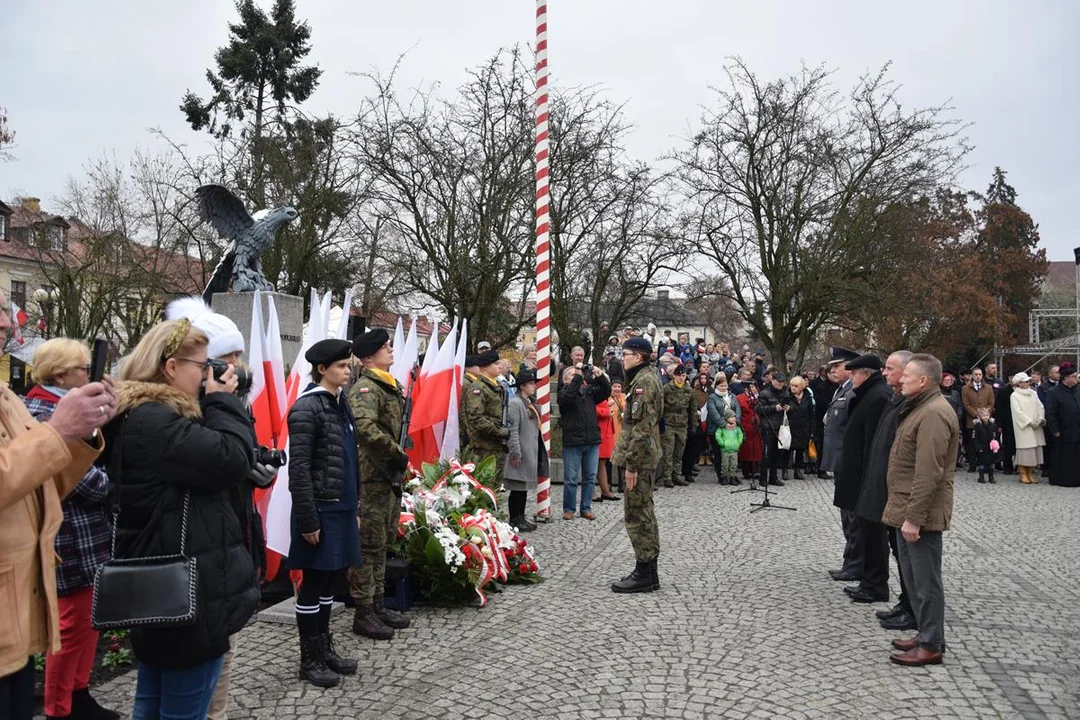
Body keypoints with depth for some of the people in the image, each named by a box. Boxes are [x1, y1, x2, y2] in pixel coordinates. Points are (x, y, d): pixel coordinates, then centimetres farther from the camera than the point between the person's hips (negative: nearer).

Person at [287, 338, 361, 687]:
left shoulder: (340, 403, 10)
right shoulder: (306, 408, -14)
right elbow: (298, 468, -17)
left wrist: (354, 507, 15)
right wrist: (308, 520, -18)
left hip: (342, 507, 8)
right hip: (321, 509, -8)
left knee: (331, 579, 16)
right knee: (314, 582, 4)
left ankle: (325, 648, 30)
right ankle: (309, 660, 17)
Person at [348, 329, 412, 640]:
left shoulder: (391, 386, 14)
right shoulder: (365, 387, -16)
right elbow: (365, 428, -33)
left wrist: (399, 458, 12)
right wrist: (397, 454, -22)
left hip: (390, 476, 10)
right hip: (372, 478, -10)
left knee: (383, 543, 17)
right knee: (369, 545, -1)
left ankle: (378, 603, 30)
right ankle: (363, 614, 9)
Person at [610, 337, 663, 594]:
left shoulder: (644, 381, -16)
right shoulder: (647, 377, 16)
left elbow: (642, 427, -22)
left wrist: (631, 464, -21)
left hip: (639, 457, -11)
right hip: (646, 456, 11)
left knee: (637, 514, -4)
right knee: (644, 512, 15)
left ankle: (643, 574, 3)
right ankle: (649, 572, 23)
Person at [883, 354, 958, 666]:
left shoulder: (933, 414, -20)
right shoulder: (921, 408, 15)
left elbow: (928, 474, -25)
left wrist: (914, 517, -24)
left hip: (920, 513, -10)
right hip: (907, 508, 10)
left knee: (925, 580, 0)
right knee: (913, 575, 17)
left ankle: (931, 645, 11)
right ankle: (927, 634, 29)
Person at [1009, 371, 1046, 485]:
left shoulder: (1033, 393, 14)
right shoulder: (1015, 395, -2)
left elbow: (1040, 406, 10)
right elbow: (1018, 411, -9)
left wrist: (1041, 419, -7)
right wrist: (1030, 422, -14)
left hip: (1036, 427, 5)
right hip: (1023, 427, -5)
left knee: (1035, 449, 3)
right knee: (1025, 449, -6)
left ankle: (1030, 473, 11)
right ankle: (1023, 474, 1)